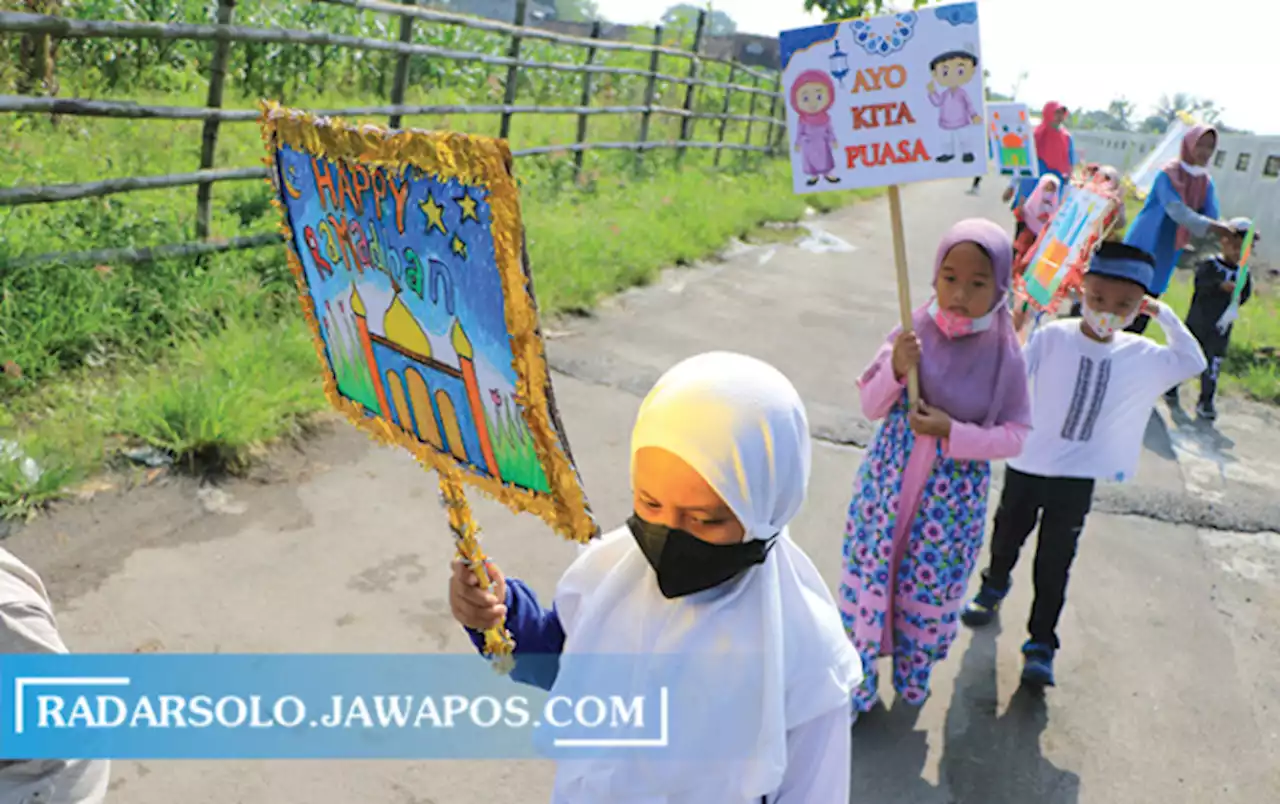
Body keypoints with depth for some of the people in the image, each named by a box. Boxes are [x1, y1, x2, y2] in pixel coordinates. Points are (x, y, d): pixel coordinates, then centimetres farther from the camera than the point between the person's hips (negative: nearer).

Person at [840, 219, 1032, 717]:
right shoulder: (913, 331, -10)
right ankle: (860, 673, 36)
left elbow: (1013, 437, -9)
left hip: (952, 498, -1)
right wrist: (895, 369, -23)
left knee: (930, 583, 16)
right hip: (888, 483, 1)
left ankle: (915, 668, 45)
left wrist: (952, 431, -23)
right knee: (869, 574, 12)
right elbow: (871, 408, -4)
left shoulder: (1004, 356, -13)